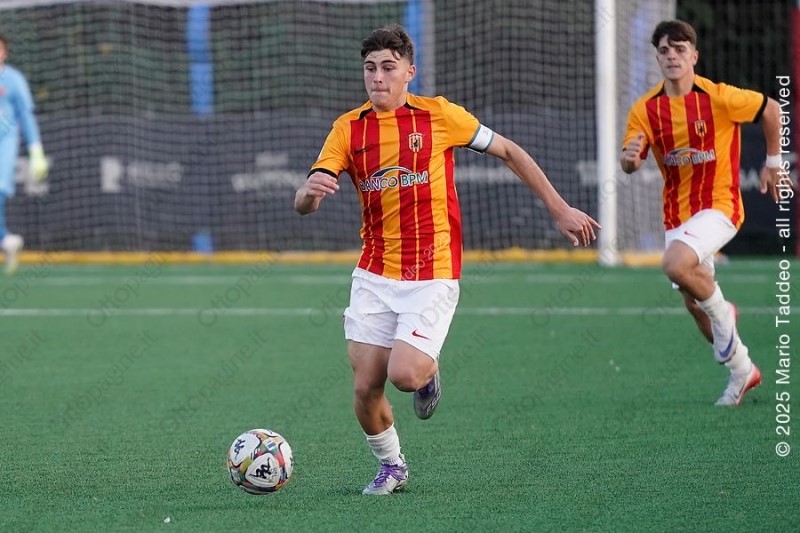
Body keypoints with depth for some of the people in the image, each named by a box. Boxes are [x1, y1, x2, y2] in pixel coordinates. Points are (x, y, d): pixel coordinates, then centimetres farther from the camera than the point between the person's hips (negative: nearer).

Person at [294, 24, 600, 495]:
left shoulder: (439, 115, -3)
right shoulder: (349, 128, 3)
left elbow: (510, 153, 8)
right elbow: (304, 205, -3)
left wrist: (561, 210, 7)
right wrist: (310, 191, -29)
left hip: (433, 276, -3)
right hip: (374, 275, 3)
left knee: (404, 375, -20)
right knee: (365, 388, -2)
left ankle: (428, 369, 17)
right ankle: (391, 466, 25)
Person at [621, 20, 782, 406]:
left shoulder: (718, 97, -14)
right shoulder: (645, 109, -5)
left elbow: (770, 109, 1)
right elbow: (629, 165, -9)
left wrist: (773, 162, 5)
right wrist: (630, 158, -32)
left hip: (719, 205, -5)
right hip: (677, 212, 5)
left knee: (676, 265, -31)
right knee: (693, 302, 11)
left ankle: (722, 313, -2)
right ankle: (742, 371, 31)